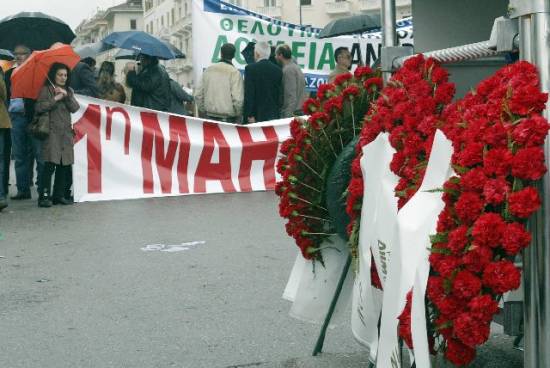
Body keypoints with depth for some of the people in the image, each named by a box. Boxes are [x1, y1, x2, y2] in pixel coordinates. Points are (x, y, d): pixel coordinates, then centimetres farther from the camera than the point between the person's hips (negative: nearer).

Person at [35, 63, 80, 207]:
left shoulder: (69, 91, 18)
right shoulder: (46, 89, 3)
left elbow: (75, 108, 5)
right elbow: (39, 107, -10)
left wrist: (66, 95, -8)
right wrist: (56, 98, -12)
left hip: (66, 132, 5)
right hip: (52, 131, -5)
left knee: (64, 165, 2)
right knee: (50, 163, -14)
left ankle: (59, 195, 9)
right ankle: (44, 196, -14)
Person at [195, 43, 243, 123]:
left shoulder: (208, 70, 6)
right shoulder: (234, 73, -9)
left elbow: (198, 95, 8)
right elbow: (237, 99, -14)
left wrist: (204, 111, 20)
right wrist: (238, 116, 2)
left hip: (210, 116, 5)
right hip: (228, 119, -5)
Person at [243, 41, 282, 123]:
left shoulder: (250, 68, -7)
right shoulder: (278, 70, 6)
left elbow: (248, 94, -11)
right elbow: (280, 95, 9)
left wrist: (250, 115, -8)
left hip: (257, 115, -5)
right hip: (274, 116, 5)